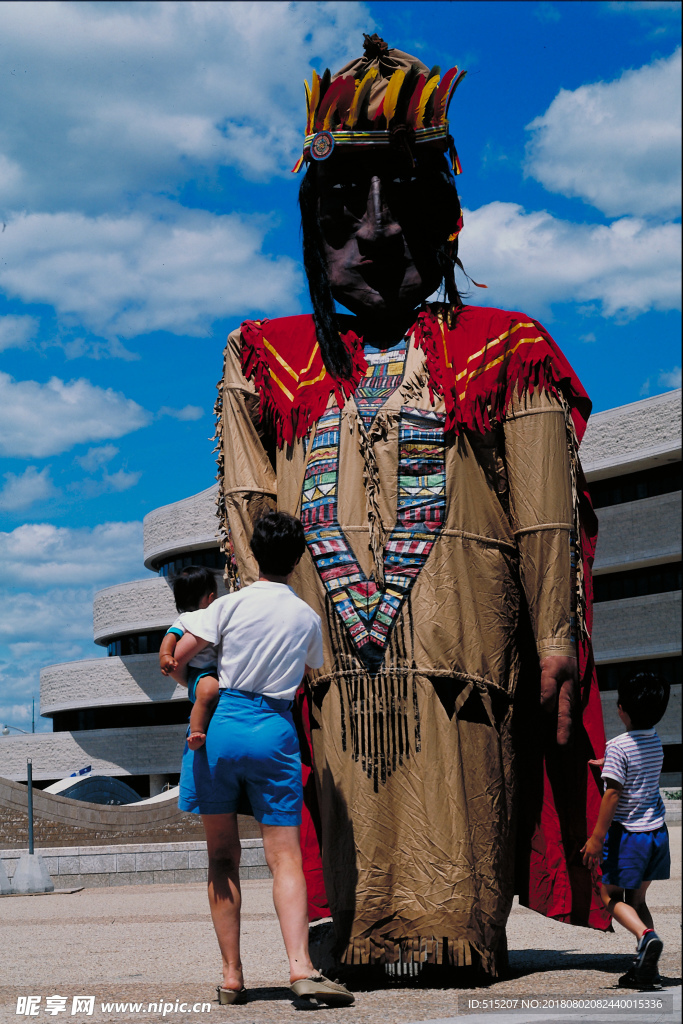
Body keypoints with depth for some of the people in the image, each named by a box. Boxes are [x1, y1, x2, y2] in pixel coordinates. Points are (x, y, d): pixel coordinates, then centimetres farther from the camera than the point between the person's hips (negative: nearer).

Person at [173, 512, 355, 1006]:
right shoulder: (308, 617, 8)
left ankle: (232, 974, 7)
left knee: (223, 854, 8)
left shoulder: (229, 604, -1)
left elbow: (178, 656, -5)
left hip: (222, 723, -1)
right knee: (285, 857, -2)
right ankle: (302, 966, -19)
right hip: (276, 730, 1)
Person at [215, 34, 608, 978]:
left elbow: (549, 517, 8)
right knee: (353, 853, -1)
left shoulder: (504, 352, 12)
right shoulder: (269, 361, 19)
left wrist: (556, 644, 1)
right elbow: (247, 513, 13)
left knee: (454, 858, -5)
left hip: (460, 646, -1)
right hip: (324, 655, 2)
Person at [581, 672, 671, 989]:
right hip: (657, 831, 7)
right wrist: (607, 763, 34)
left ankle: (645, 935, -20)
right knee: (636, 898, 15)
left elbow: (613, 793, -19)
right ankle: (646, 969, 9)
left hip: (628, 832, -7)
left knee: (611, 896, 6)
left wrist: (596, 837, -16)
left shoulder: (618, 746, -16)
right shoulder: (655, 741, 6)